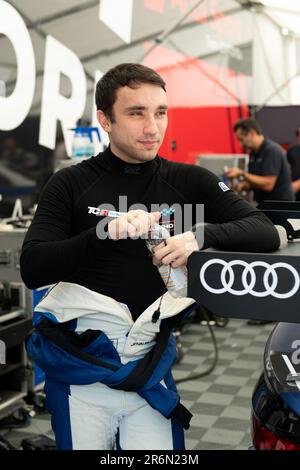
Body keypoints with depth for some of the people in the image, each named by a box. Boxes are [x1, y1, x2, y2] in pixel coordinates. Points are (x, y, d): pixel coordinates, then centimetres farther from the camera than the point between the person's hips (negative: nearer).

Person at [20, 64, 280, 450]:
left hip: (151, 366, 1)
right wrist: (105, 233, -26)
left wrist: (202, 235, -22)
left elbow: (267, 234, -3)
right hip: (80, 362, -1)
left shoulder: (190, 181, 3)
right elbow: (32, 269, -10)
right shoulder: (70, 184, -2)